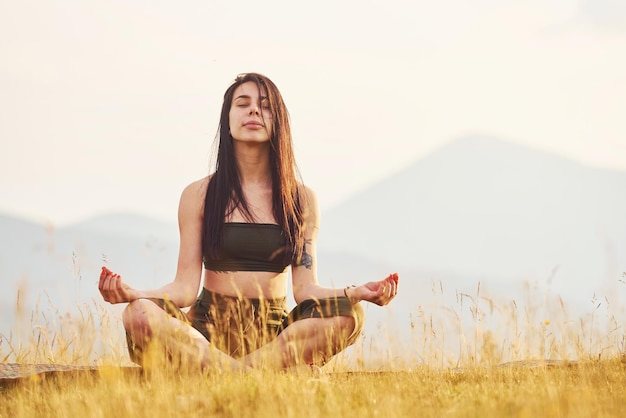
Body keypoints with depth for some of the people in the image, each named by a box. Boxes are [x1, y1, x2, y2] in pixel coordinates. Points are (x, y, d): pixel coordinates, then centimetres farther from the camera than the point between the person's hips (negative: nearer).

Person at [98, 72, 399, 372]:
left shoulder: (302, 200, 9)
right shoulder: (199, 196, 5)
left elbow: (304, 287, 2)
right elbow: (186, 286, -2)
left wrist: (356, 293, -17)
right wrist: (132, 294, -21)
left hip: (275, 333, 1)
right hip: (209, 329, -1)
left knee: (349, 314, -28)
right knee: (139, 315, -33)